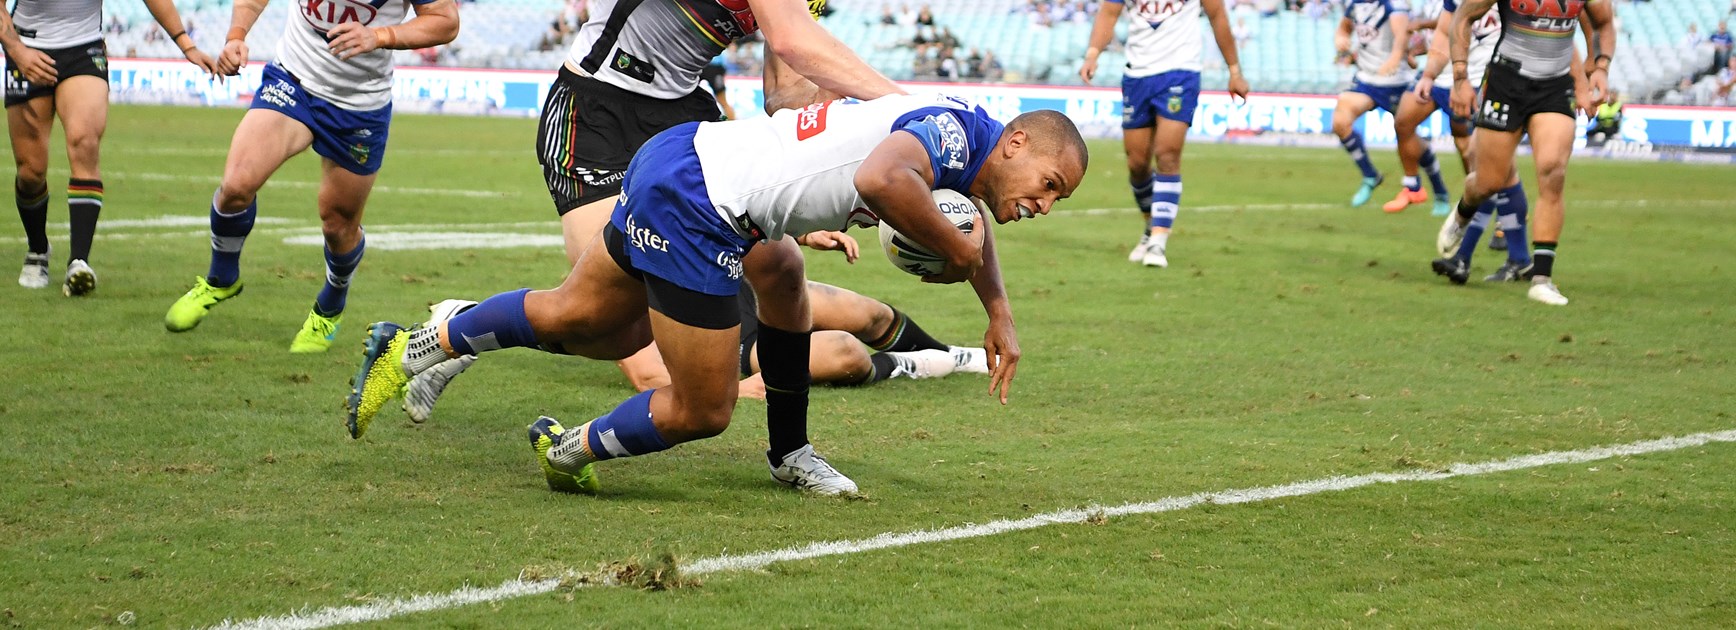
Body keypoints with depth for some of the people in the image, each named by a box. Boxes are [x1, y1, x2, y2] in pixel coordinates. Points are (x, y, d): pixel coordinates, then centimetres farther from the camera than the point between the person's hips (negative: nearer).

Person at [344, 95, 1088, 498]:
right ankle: (571, 451, 21)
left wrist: (999, 317, 35)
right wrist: (953, 250, -26)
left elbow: (970, 220, 38)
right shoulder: (951, 131, -17)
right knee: (700, 411, 1)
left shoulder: (959, 148, 13)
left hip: (684, 157, 10)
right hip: (687, 202, -10)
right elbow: (880, 178, -41)